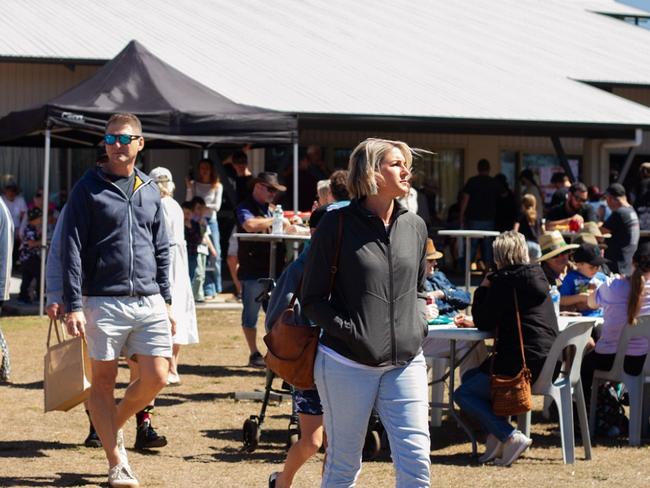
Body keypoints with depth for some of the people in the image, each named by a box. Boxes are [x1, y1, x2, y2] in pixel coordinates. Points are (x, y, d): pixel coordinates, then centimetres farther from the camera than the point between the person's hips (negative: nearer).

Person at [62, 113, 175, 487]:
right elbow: (73, 250, -6)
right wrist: (74, 307, -13)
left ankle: (114, 424, 25)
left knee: (156, 378, -2)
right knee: (104, 381, 1)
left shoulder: (150, 190, 13)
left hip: (148, 302, 4)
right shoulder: (89, 188, -2)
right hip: (104, 301, -4)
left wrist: (166, 301, 14)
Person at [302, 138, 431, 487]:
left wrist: (419, 326, 6)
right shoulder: (337, 224, -5)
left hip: (405, 363, 4)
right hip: (348, 364, -4)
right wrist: (350, 332, -14)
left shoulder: (414, 226, 10)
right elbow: (312, 300, -3)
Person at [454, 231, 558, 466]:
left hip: (523, 365, -9)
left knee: (462, 394, 0)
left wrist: (483, 287, 4)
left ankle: (511, 436, -14)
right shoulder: (537, 277, 14)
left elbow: (483, 323, -6)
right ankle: (497, 437, 9)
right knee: (469, 377, 23)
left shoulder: (503, 281, -12)